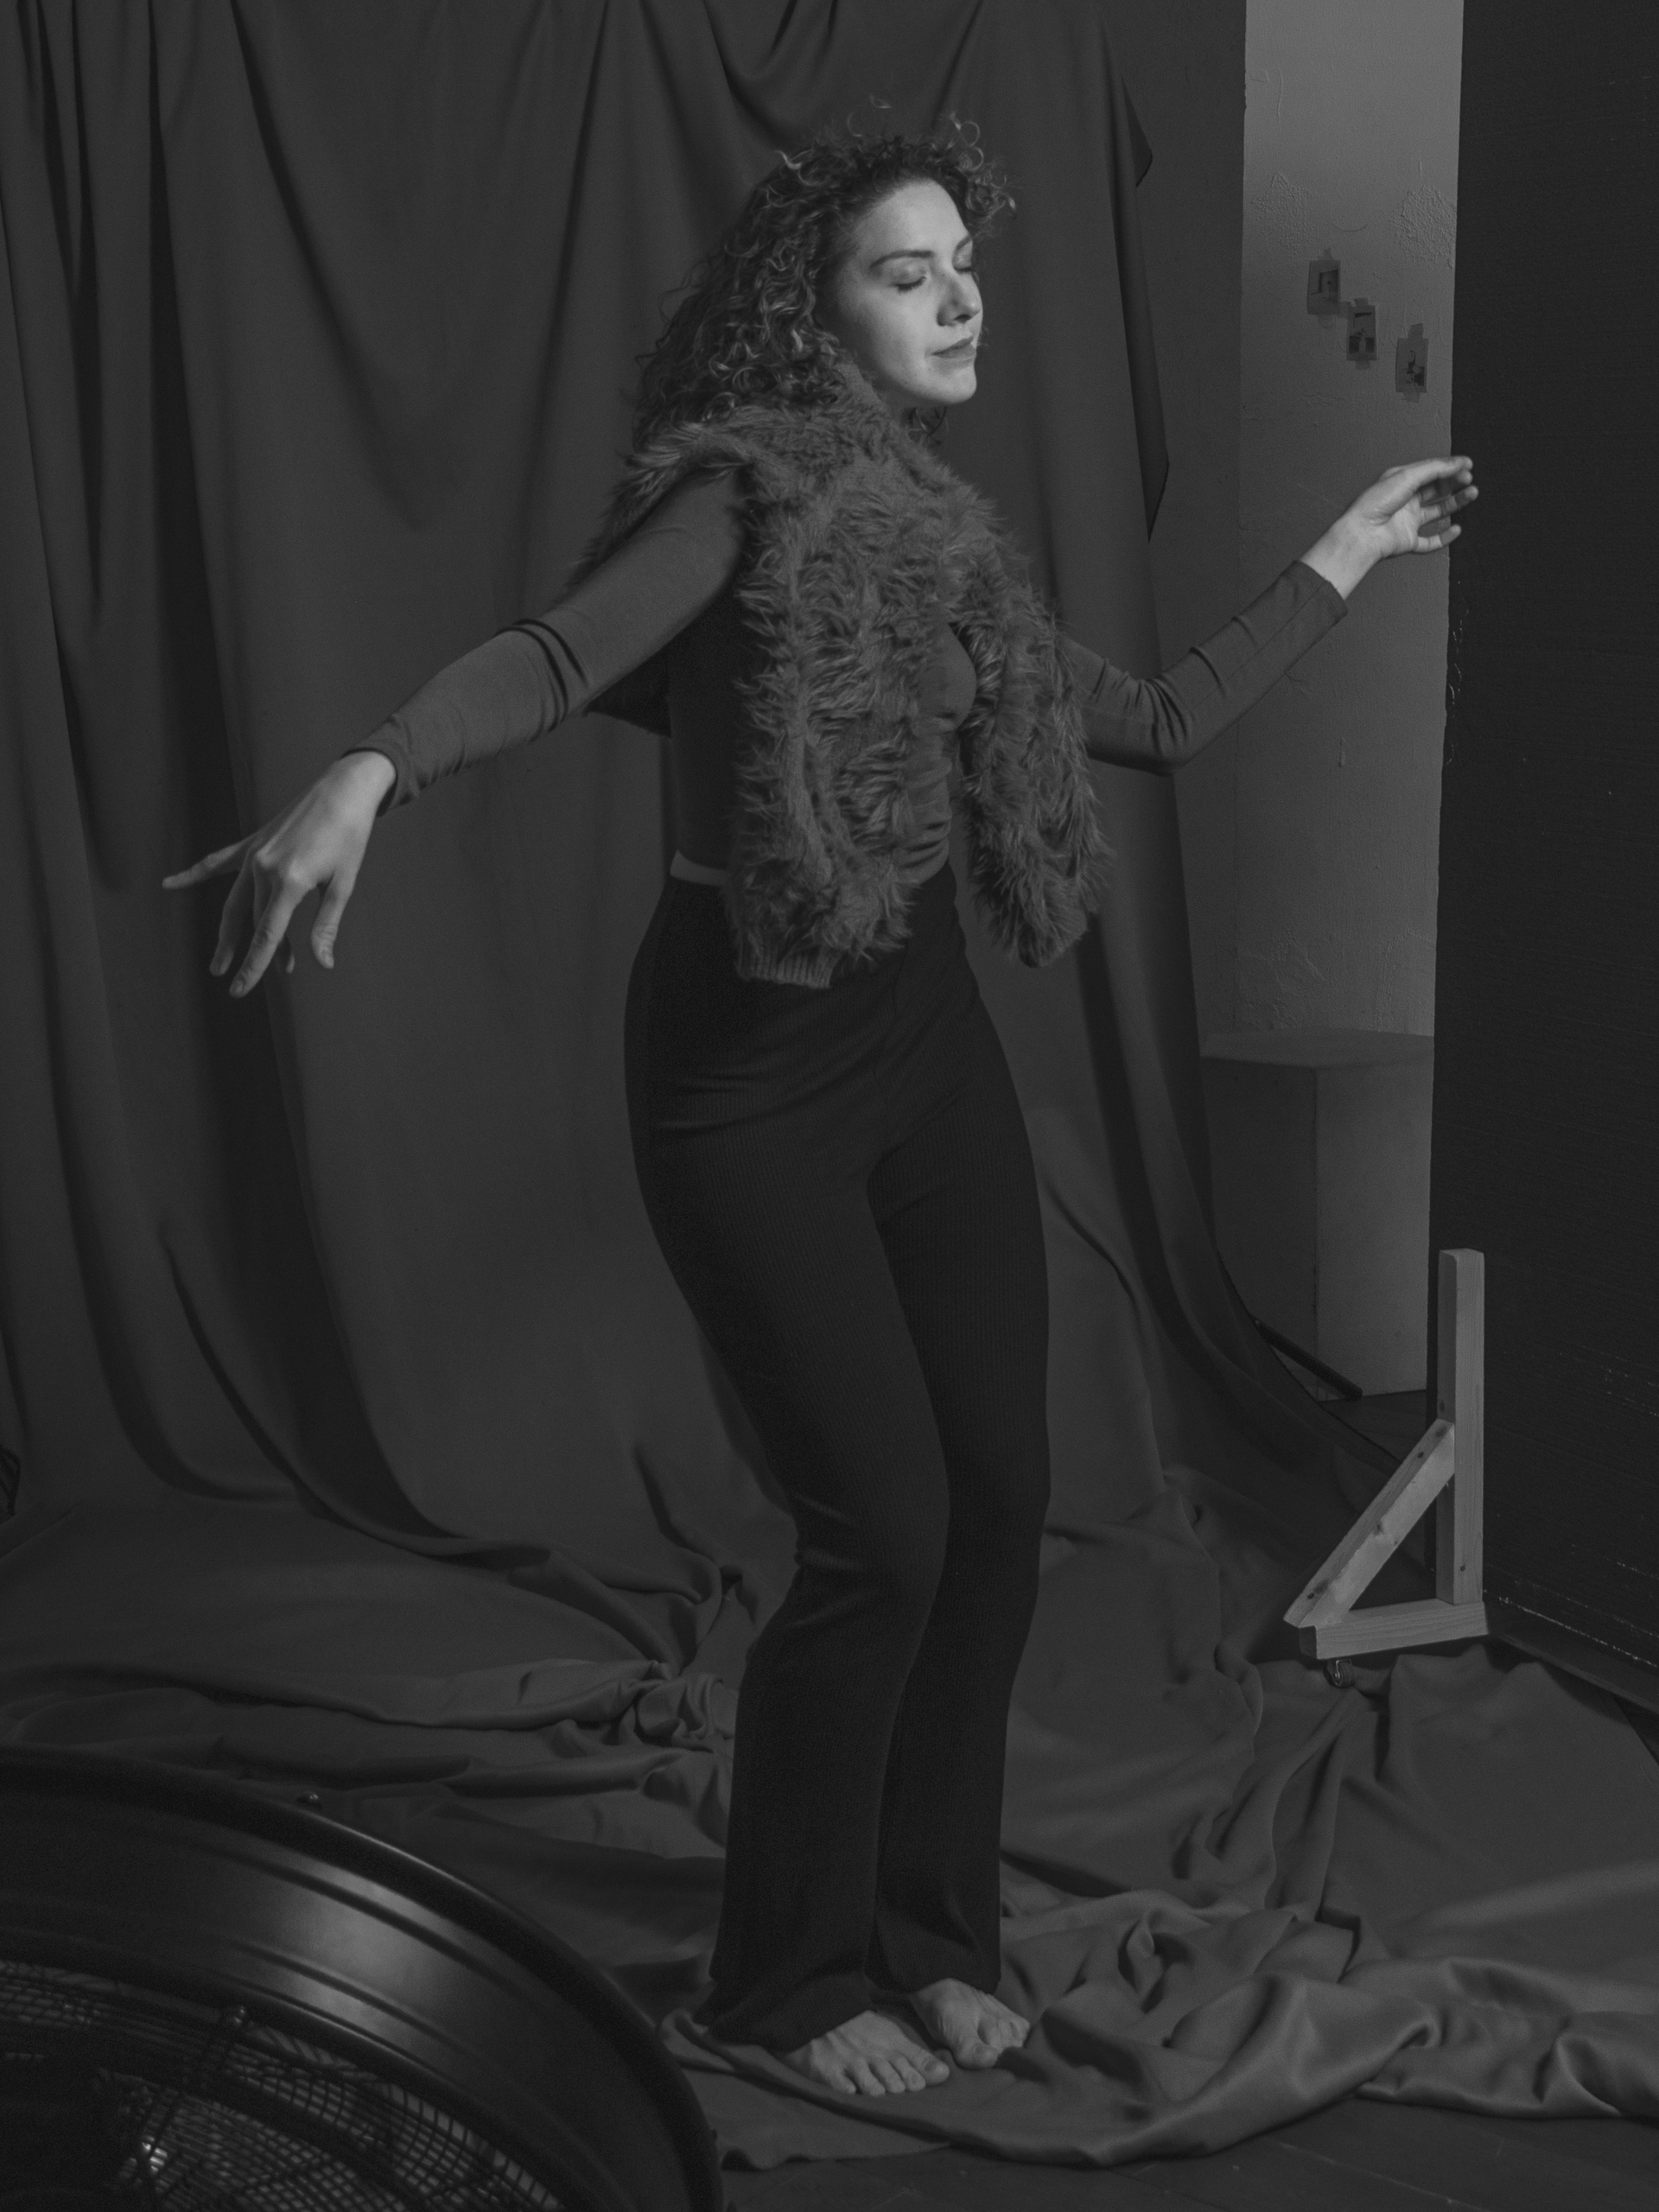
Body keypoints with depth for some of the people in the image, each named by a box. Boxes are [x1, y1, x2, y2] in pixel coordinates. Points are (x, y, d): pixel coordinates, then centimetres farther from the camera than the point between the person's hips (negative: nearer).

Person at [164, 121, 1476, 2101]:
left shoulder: (946, 542, 10)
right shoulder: (748, 494, -11)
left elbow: (1163, 721, 22)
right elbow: (554, 656, -30)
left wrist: (1341, 559, 26)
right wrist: (370, 769, -49)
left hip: (926, 1033, 7)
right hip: (746, 1064, -7)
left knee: (1000, 1496, 5)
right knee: (884, 1525, -7)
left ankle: (933, 1924, 24)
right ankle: (791, 1976, 14)